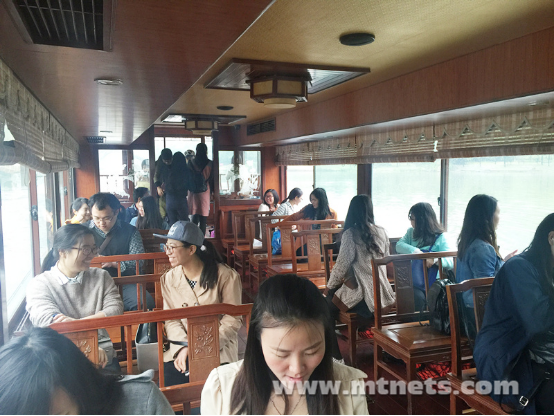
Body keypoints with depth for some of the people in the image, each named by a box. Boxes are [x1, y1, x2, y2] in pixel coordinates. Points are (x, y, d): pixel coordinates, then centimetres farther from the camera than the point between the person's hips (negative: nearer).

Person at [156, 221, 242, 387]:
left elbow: (232, 320, -9)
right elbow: (171, 320, 2)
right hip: (182, 347, 3)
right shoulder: (169, 279, 4)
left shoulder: (226, 276, -9)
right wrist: (183, 348, -16)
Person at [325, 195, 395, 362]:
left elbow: (342, 265, -15)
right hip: (383, 293, 7)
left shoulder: (351, 234, -14)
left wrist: (329, 286, 3)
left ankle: (334, 354, 15)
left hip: (362, 296, -7)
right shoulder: (381, 232, 4)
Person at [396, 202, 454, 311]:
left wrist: (435, 259, -31)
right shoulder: (411, 232, 12)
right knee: (418, 297, -28)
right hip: (413, 283, 2)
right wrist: (415, 251, -21)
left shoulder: (440, 237, -1)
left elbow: (450, 262, -10)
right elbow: (399, 246, -4)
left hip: (432, 285, -2)